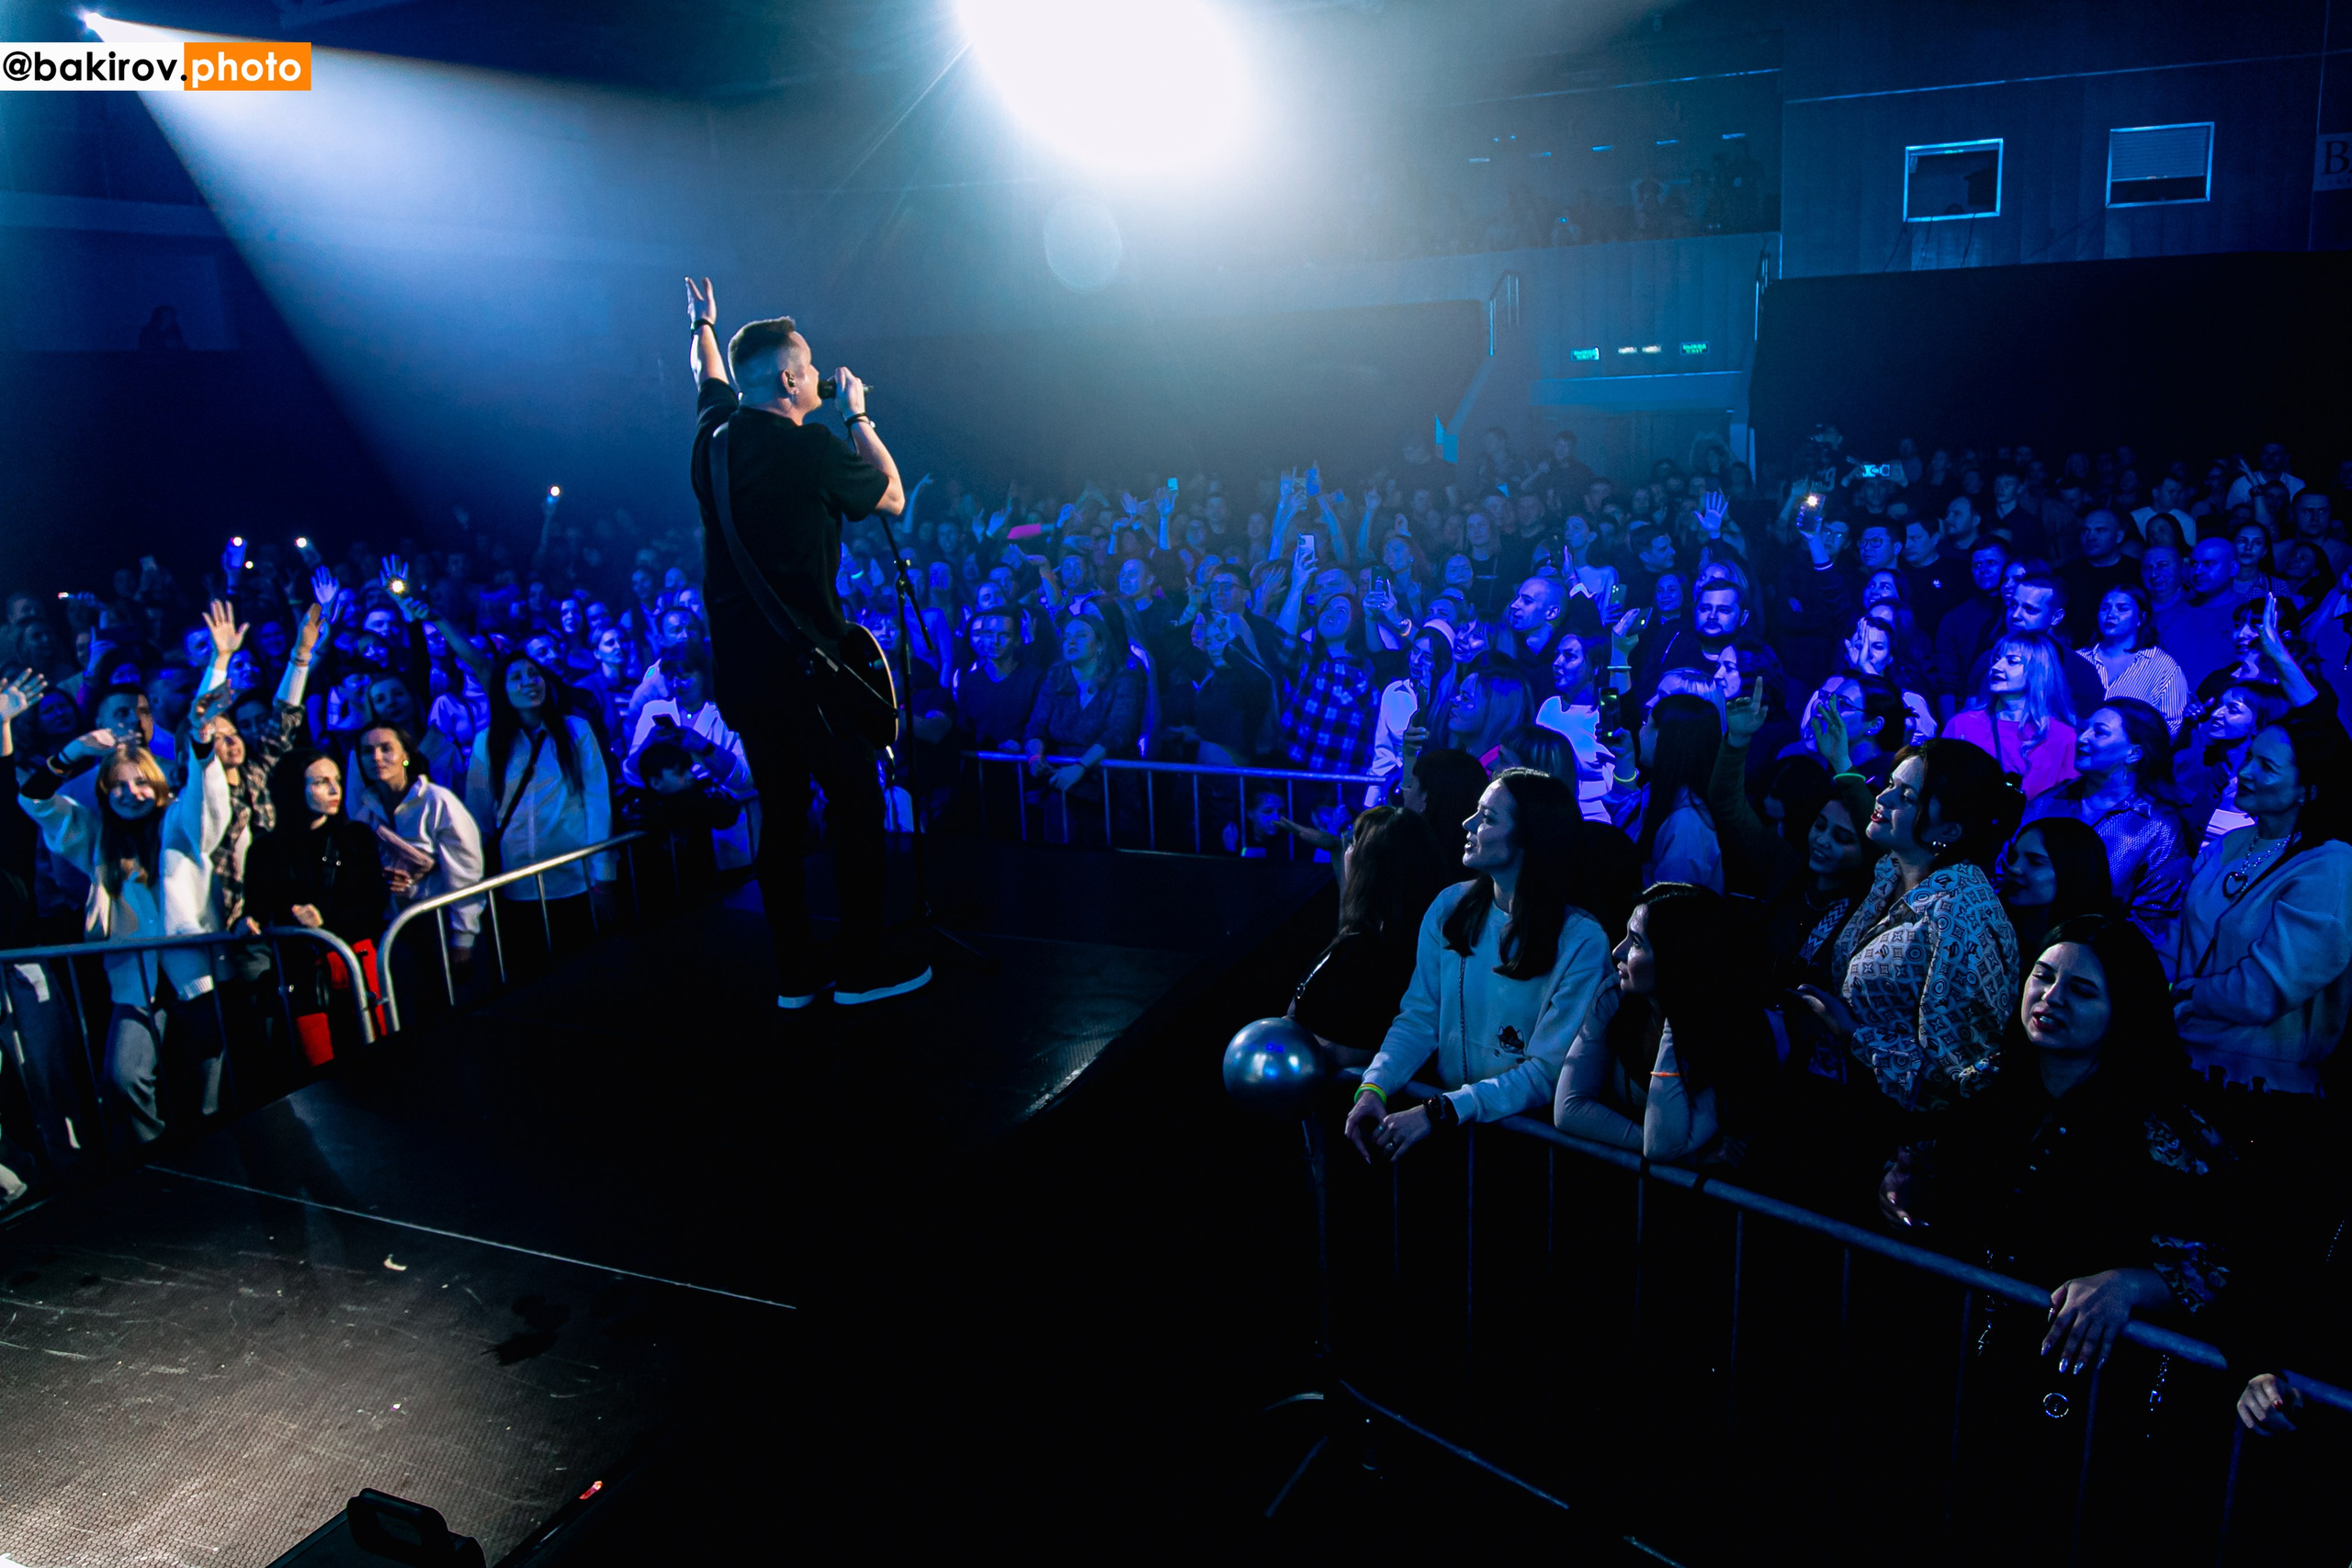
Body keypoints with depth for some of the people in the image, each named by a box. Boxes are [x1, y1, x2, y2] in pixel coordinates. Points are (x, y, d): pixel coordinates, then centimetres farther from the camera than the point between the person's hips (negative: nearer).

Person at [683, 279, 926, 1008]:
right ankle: (863, 966, 6)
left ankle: (796, 974, 17)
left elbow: (709, 378, 32)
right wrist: (858, 414, 12)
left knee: (782, 811, 12)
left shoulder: (715, 435, 8)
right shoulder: (813, 449, -13)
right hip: (805, 658, -7)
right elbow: (892, 497, 3)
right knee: (856, 803, 2)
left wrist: (703, 327, 51)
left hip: (736, 662, 7)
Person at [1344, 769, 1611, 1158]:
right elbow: (1418, 1019, 4)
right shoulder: (1451, 907, 4)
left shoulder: (1581, 941, -12)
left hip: (1523, 1127, -4)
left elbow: (1548, 1074, -15)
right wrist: (1374, 1088, -15)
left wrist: (1439, 1112, -23)